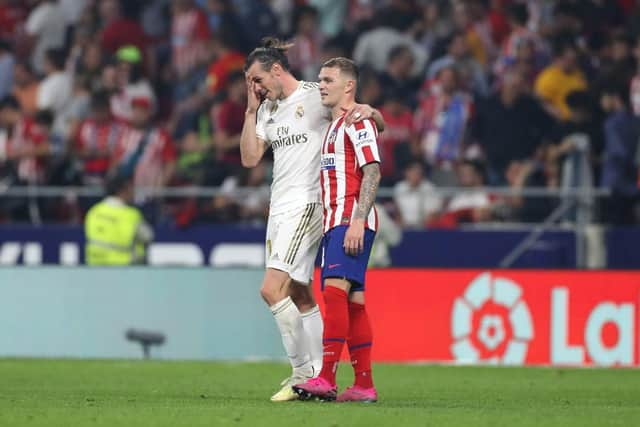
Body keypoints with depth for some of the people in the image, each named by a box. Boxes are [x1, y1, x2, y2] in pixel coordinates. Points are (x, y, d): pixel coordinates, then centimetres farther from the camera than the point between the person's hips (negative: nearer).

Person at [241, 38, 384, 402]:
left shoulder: (316, 96, -6)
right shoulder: (268, 108, 16)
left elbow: (379, 124, -6)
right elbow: (250, 158, 11)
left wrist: (368, 111, -29)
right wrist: (251, 111, 6)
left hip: (306, 204, -8)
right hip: (280, 207, 8)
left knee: (272, 290, -17)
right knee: (300, 297, 9)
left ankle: (304, 372, -13)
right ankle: (317, 374, 13)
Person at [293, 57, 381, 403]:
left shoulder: (358, 121, -6)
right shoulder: (333, 125, 23)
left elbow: (372, 171, -15)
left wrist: (358, 220, -22)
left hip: (352, 221, -10)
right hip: (333, 221, 10)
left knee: (335, 289, -20)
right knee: (352, 302, 6)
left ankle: (326, 379, -28)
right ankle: (364, 385, 6)